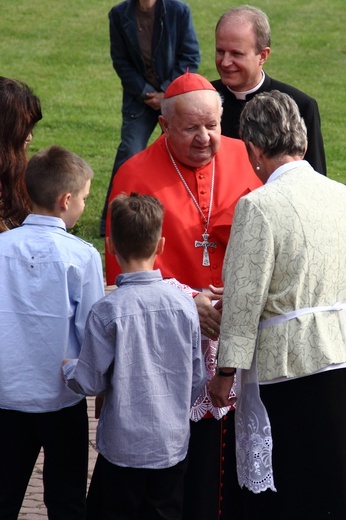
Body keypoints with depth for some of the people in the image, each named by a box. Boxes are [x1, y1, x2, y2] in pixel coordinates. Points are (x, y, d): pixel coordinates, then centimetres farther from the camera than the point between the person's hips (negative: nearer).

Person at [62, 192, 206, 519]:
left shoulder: (107, 311, -16)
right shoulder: (184, 304, -6)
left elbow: (91, 382, -11)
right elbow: (197, 378, 3)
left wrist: (67, 368, 11)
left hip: (123, 446, -3)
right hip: (173, 443, 3)